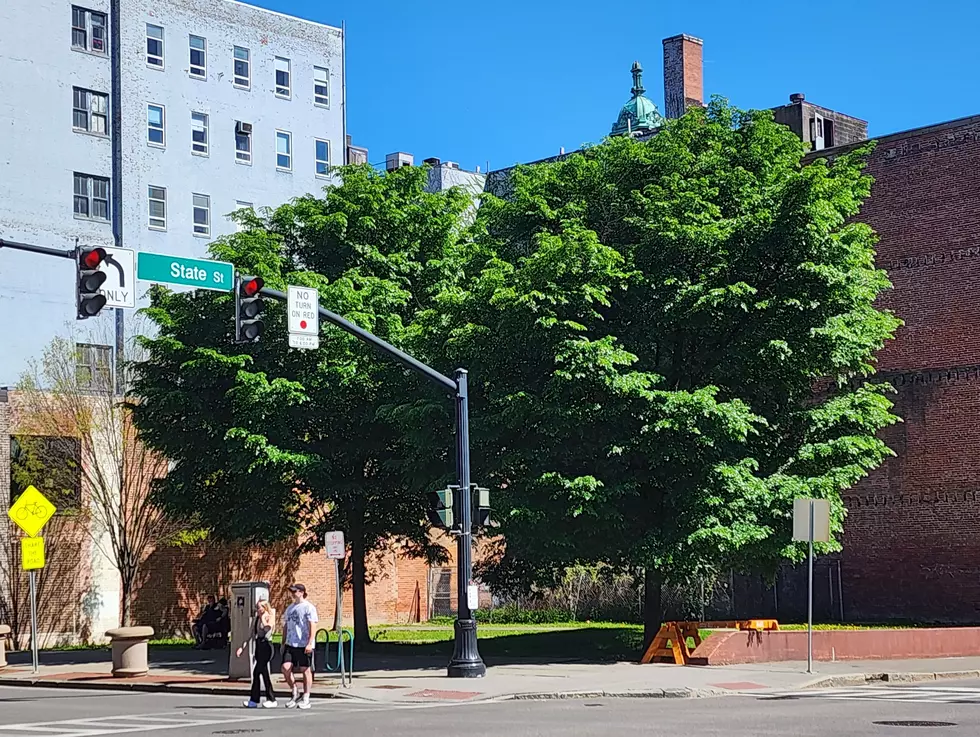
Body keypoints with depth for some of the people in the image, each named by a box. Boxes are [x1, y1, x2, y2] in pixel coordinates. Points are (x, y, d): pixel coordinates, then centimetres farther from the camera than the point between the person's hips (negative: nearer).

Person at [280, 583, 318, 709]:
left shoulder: (308, 607, -4)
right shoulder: (289, 608, 17)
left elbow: (312, 627, -10)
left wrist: (310, 643, -18)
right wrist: (283, 643, 17)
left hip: (304, 645, -6)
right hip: (290, 644, 6)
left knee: (305, 669, 0)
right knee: (285, 667, -7)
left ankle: (306, 699, 8)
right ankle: (295, 693, 11)